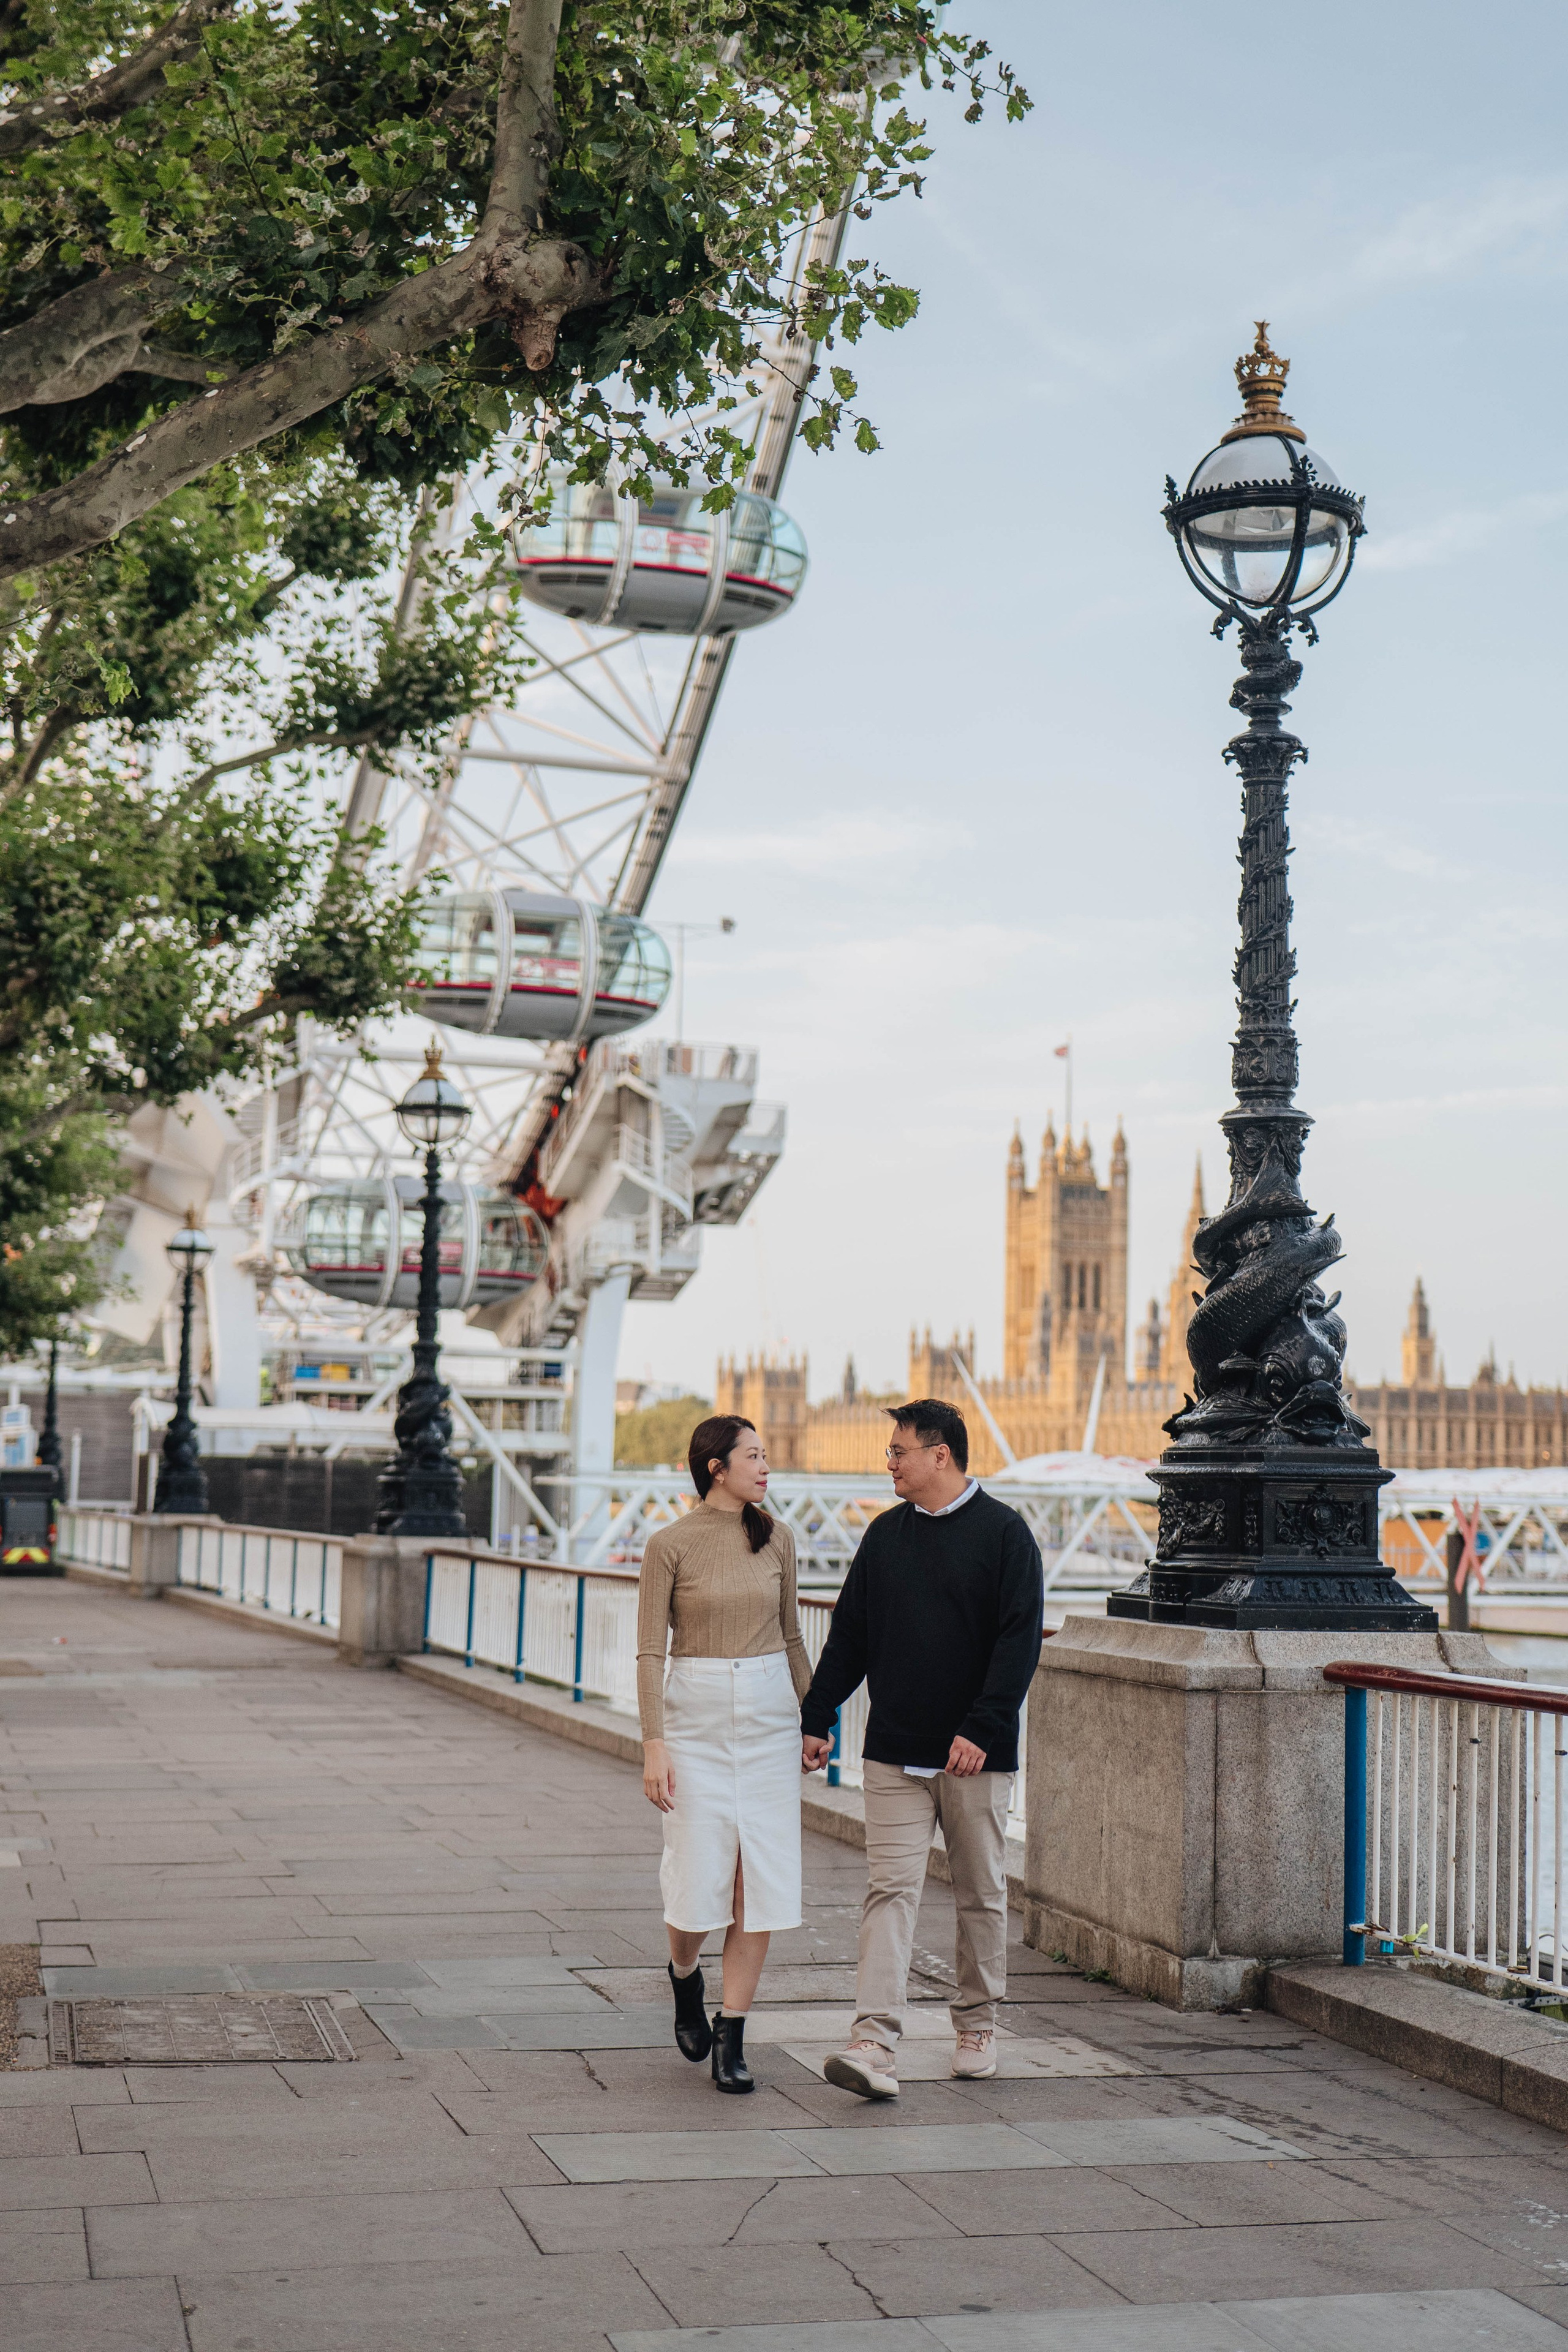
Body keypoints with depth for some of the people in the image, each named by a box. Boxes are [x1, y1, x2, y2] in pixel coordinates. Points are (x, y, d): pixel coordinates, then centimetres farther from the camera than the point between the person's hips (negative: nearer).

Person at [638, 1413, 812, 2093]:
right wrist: (654, 1744, -13)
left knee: (761, 1881, -1)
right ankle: (684, 1976, 30)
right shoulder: (670, 1545, -6)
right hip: (695, 1713, -4)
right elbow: (650, 1651, -6)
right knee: (700, 1876, -4)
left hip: (769, 1714, 4)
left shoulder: (775, 1539, 6)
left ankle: (731, 2038, 8)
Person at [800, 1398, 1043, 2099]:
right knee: (890, 1889, -6)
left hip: (976, 1755, -3)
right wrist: (815, 1717, 10)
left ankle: (977, 2024, 26)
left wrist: (981, 1729, -18)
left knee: (981, 1894, 9)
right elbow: (848, 1636, 15)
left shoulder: (1004, 1533, -4)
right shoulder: (885, 1534, 10)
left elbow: (1021, 1641, -10)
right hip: (894, 1752, 3)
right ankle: (876, 2044, -13)